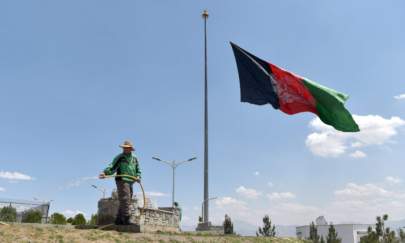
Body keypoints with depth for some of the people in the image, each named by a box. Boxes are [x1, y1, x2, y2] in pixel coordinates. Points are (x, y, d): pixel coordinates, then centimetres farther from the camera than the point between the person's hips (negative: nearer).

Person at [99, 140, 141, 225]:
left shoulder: (134, 159, 17)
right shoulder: (119, 157, 0)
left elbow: (138, 171, 21)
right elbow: (112, 167, -10)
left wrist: (138, 176, 1)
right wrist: (105, 173, -28)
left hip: (130, 182, 7)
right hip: (122, 181, -6)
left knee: (125, 202, 8)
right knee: (125, 200, -14)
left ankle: (119, 220, 15)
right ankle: (126, 219, -15)